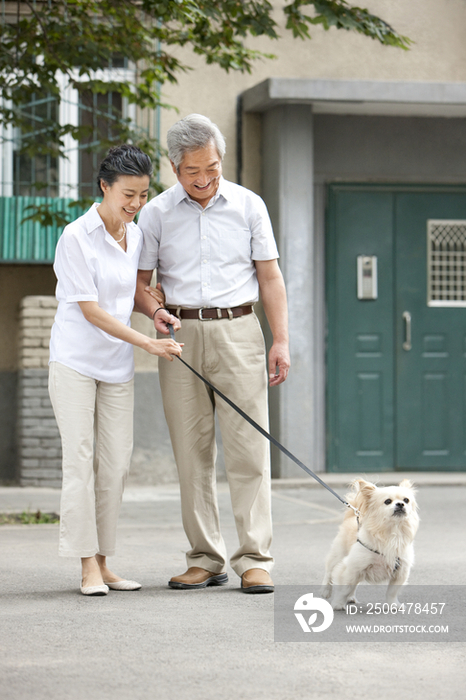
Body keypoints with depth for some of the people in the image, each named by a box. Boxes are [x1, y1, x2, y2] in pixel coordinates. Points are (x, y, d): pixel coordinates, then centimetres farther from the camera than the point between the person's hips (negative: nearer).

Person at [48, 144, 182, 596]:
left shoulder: (137, 237, 7)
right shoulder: (76, 237, -13)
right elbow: (90, 310, -16)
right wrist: (147, 343, -19)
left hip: (117, 364, 6)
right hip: (75, 360, -6)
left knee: (116, 464, 3)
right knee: (79, 460, -7)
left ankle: (103, 563, 10)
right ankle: (88, 567, -5)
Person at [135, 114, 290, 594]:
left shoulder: (248, 206, 6)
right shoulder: (157, 213, 6)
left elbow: (270, 278, 6)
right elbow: (138, 280, 10)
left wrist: (281, 340, -2)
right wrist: (155, 310, -12)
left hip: (237, 331, -1)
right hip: (180, 336, 1)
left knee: (248, 450, -7)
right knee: (191, 454, 2)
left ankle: (254, 560, -5)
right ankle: (205, 560, 8)